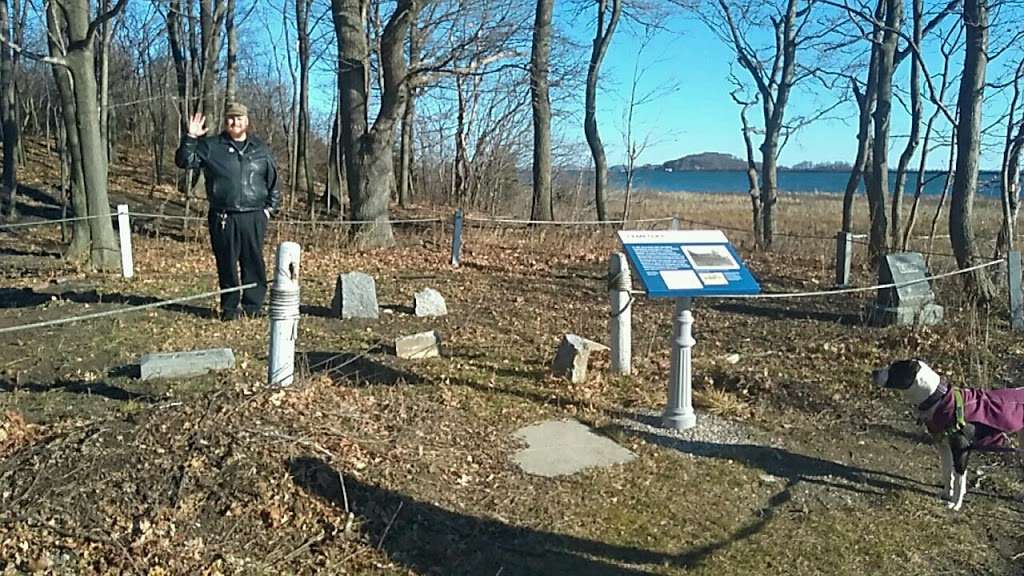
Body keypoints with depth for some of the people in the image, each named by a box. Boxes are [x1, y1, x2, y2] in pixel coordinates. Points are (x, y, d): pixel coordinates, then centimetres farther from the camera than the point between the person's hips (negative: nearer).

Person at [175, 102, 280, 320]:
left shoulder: (261, 149, 12)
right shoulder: (210, 146, 7)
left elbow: (273, 181, 17)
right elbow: (184, 161, 3)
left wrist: (270, 207, 11)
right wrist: (191, 138, -10)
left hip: (254, 217, 1)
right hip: (223, 218, -1)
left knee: (254, 262, 3)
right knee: (226, 264, 3)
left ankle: (254, 305, 13)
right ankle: (229, 307, 14)